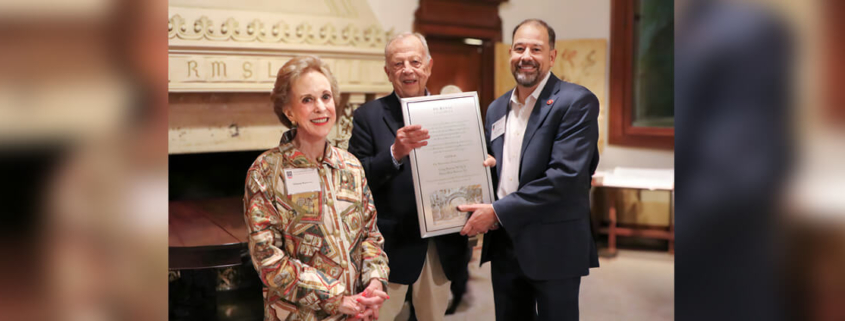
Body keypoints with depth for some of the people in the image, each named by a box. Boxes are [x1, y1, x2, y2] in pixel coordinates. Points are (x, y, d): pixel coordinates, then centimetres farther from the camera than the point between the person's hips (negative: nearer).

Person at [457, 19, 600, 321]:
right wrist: (481, 210, -5)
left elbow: (565, 176, -20)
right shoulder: (496, 108, 10)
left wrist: (497, 212, -20)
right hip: (503, 244, 6)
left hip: (553, 247, -6)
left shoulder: (576, 102, -10)